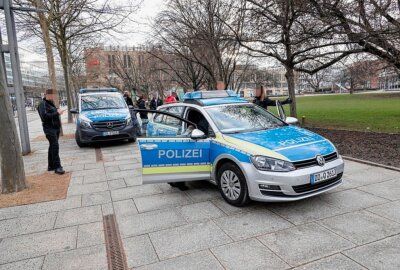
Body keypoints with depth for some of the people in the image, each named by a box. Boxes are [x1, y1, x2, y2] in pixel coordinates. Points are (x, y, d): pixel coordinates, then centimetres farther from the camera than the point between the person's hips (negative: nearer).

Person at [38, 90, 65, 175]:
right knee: (55, 146, -15)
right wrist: (57, 113, -21)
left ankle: (51, 166, 22)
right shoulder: (43, 104, -9)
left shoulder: (51, 103, 19)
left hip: (56, 127, 9)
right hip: (49, 128, -9)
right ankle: (57, 167, -14)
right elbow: (44, 116, -21)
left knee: (52, 147, 13)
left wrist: (58, 112, 4)